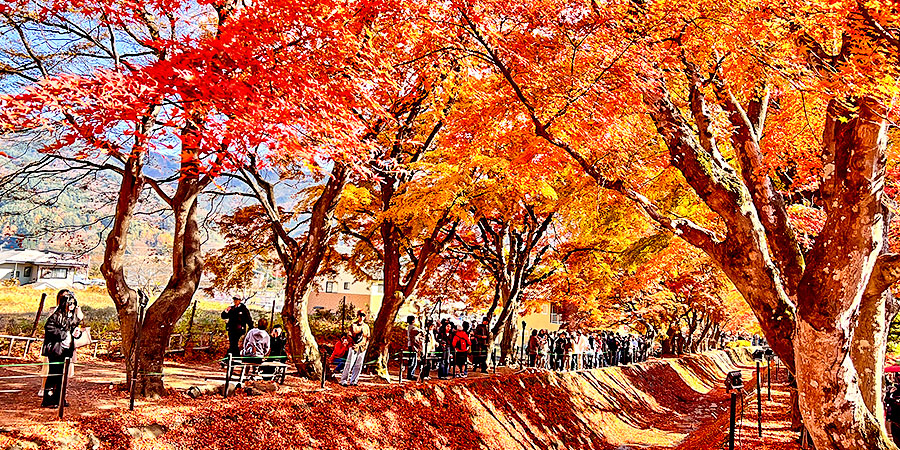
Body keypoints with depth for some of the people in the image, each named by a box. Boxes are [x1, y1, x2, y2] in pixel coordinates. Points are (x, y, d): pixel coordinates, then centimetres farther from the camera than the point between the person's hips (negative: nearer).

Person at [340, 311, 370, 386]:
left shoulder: (366, 327, 13)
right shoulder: (353, 325, 3)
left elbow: (367, 337, 15)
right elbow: (349, 336, -1)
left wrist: (366, 345, -1)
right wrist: (354, 344, -12)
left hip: (362, 347, 4)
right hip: (354, 346, -4)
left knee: (359, 365, 2)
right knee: (349, 363, -8)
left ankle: (353, 381, 8)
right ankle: (343, 380, -5)